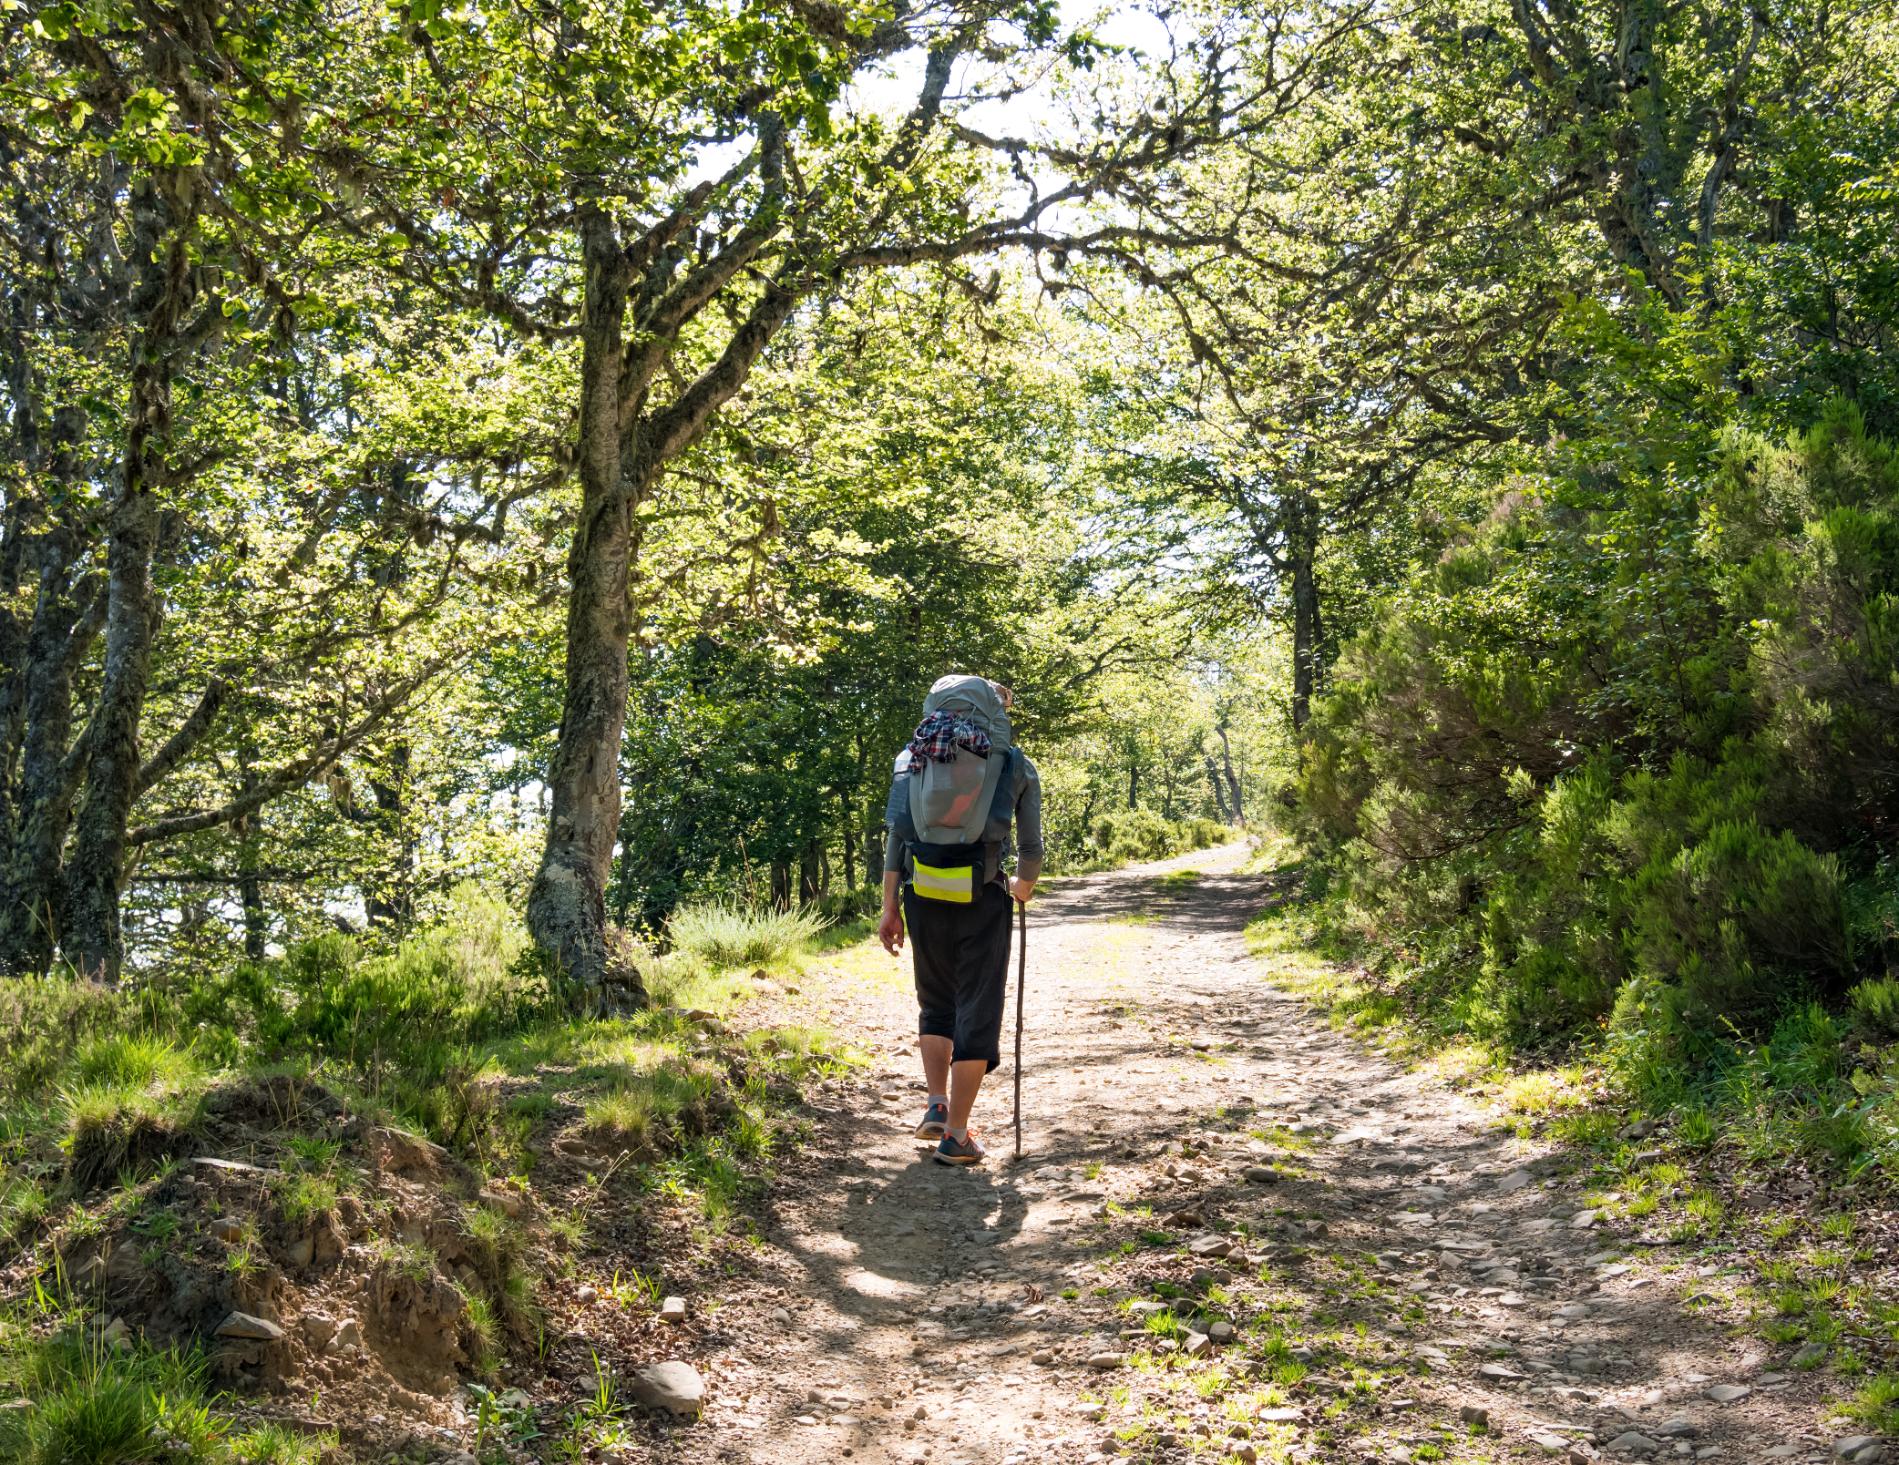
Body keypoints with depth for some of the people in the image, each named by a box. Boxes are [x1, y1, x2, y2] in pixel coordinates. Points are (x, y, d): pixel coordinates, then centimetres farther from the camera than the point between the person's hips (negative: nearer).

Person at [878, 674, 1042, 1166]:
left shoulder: (912, 757, 10)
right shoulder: (1014, 765, 5)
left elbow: (895, 836, 4)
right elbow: (1031, 847, 9)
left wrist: (890, 908, 6)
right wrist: (1023, 887, 29)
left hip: (923, 895, 3)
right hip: (982, 900, -3)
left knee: (936, 1004, 22)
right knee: (978, 1013, 4)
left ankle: (936, 1106, 13)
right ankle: (956, 1135, 2)